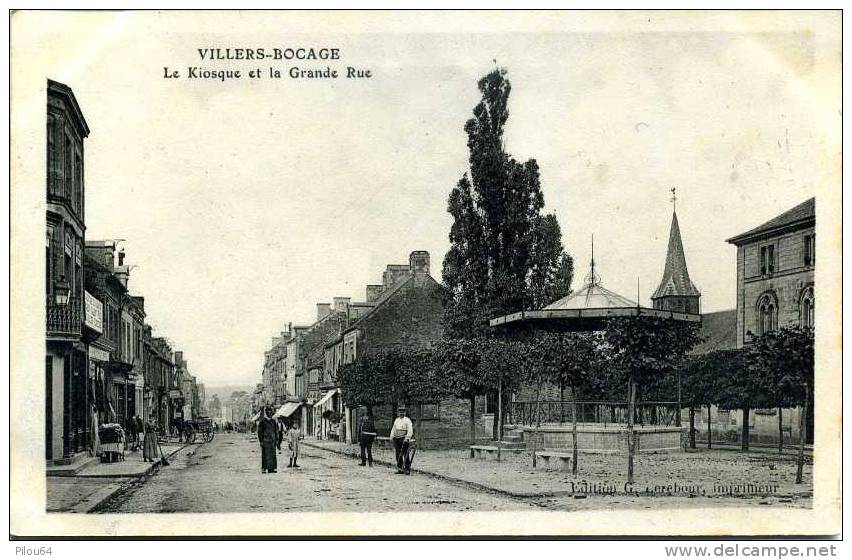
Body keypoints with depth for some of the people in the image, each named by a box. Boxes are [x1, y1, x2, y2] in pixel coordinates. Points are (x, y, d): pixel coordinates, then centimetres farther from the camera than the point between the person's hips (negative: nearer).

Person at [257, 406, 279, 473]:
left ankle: (272, 468, 8)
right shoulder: (262, 421, -2)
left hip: (272, 441, 5)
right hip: (265, 441, -5)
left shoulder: (273, 421, 12)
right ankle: (264, 469, -1)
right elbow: (259, 431, -4)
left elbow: (276, 431, 16)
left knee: (273, 455, 4)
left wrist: (276, 440, 9)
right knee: (265, 455, -4)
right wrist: (261, 441, -10)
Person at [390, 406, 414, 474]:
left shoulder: (407, 420, -4)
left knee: (405, 455, -8)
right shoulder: (396, 420, 18)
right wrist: (392, 437, 11)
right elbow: (393, 429, 23)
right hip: (397, 440, 7)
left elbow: (410, 430, -13)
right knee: (398, 455, 8)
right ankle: (400, 469, 14)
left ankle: (407, 469, -4)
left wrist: (407, 438, -23)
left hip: (404, 440, -7)